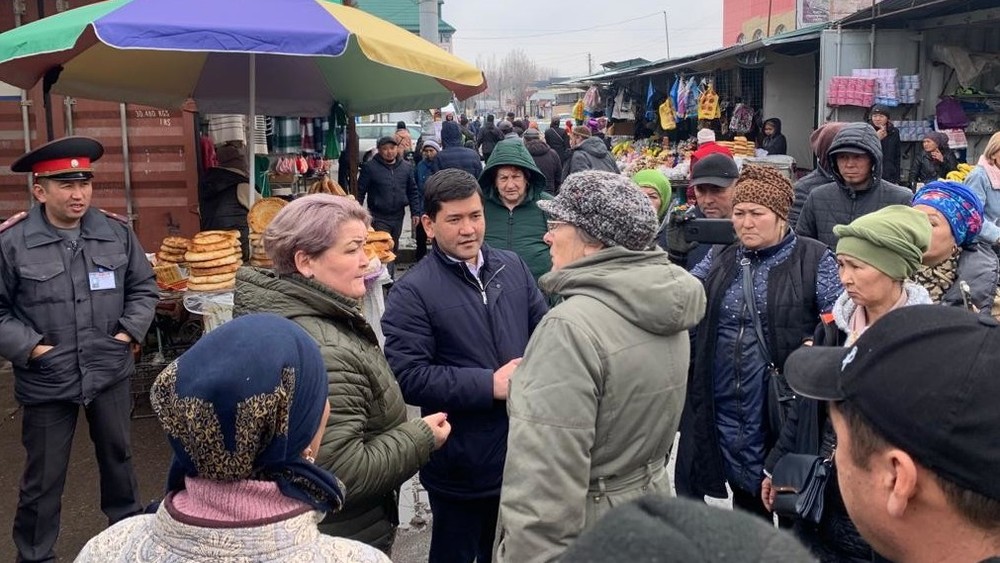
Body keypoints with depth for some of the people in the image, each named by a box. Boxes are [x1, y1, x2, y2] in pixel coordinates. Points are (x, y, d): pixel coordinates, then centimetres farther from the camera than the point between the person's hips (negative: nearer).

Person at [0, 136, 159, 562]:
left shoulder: (117, 232, -1)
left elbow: (144, 287, 10)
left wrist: (132, 330, -2)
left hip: (110, 371, 3)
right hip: (45, 381, -3)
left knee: (118, 456, 22)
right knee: (43, 478, 11)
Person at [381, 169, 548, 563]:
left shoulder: (512, 266, 2)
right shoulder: (412, 292, -15)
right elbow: (408, 376, -22)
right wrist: (490, 385, -22)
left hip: (521, 452, 5)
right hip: (461, 467, -5)